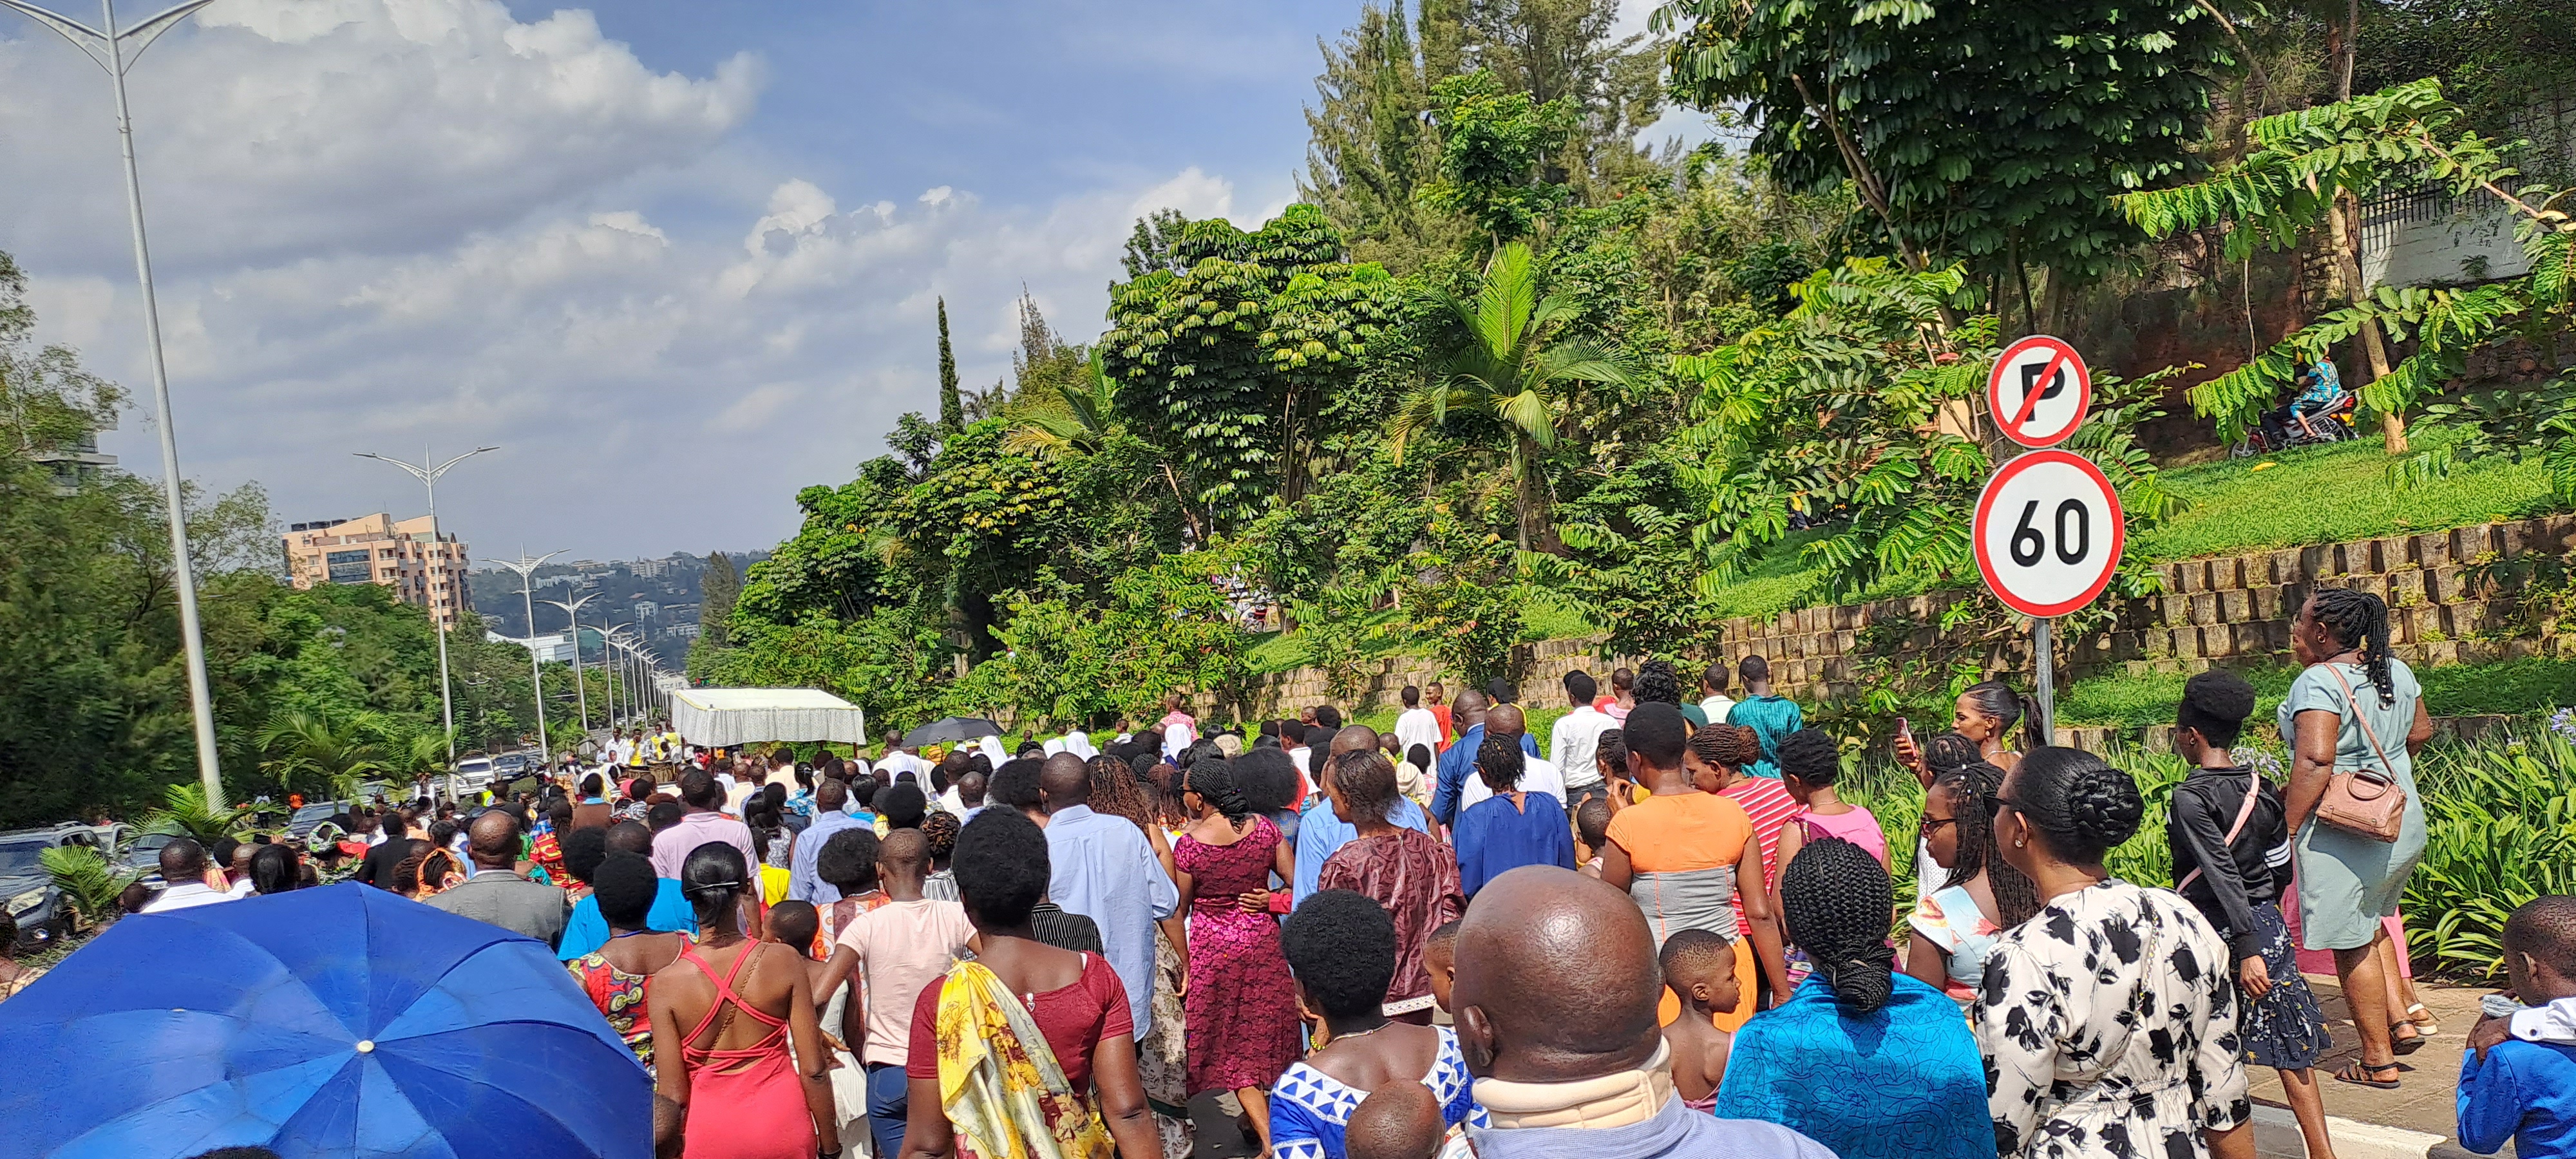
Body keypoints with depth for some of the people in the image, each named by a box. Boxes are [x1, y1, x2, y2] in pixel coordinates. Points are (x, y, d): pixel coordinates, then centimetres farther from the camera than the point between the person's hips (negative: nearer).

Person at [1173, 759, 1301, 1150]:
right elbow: (1297, 881, -3)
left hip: (1213, 948, -3)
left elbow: (1179, 907, -5)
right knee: (1263, 1030, 18)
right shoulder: (1263, 827, -5)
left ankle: (1268, 1138, 0)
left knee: (1233, 1044, 6)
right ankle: (1257, 1117, 32)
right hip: (1263, 939, 3)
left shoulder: (1189, 842, -14)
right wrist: (1271, 900, 9)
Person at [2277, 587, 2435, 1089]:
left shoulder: (2319, 681, -19)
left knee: (2352, 944, 4)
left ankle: (2378, 1061, 12)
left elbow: (2315, 759, -28)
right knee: (2372, 923, 28)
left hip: (2342, 833, -8)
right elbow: (2420, 732, 19)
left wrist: (2287, 828, -23)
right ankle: (2401, 1018, 21)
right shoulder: (2396, 671, 5)